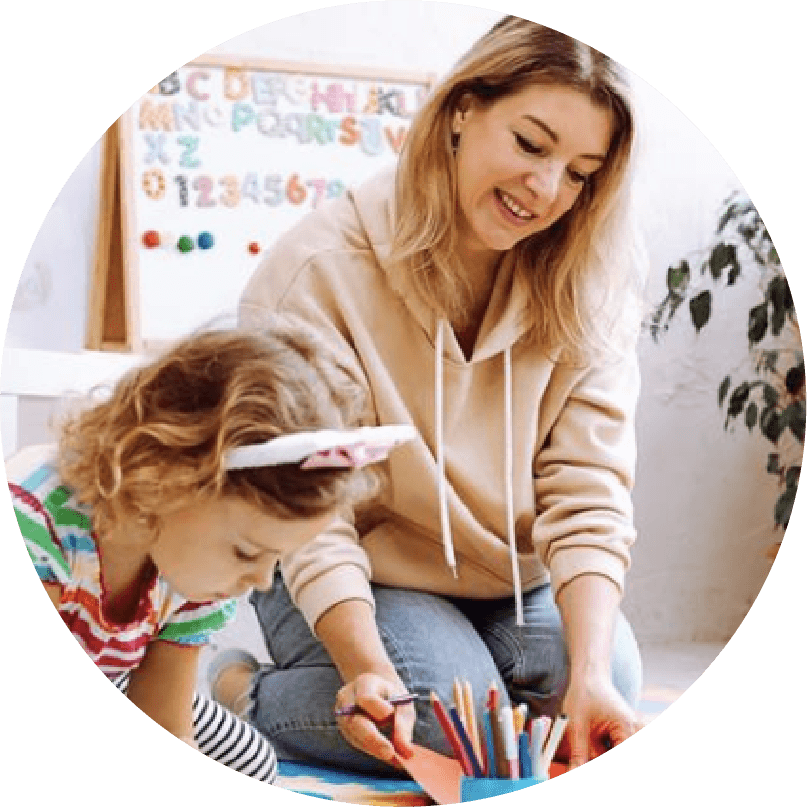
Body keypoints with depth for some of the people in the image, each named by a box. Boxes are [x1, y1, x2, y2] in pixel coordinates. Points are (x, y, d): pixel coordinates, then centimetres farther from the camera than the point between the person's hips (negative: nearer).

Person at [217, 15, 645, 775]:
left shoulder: (591, 283, -9)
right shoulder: (318, 269, -20)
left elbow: (588, 489, -16)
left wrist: (591, 671, -30)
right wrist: (367, 666, -37)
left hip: (515, 579, 4)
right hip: (361, 578, -3)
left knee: (608, 686, -23)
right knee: (452, 717, -27)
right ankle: (242, 695, -2)